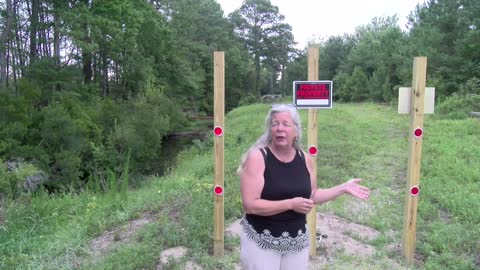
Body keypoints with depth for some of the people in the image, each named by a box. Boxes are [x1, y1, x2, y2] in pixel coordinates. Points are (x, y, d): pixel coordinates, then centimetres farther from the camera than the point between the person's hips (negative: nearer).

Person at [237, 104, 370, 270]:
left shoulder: (305, 159, 1)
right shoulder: (257, 157, -15)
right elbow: (250, 205, -20)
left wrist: (343, 188, 8)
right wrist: (291, 204, -20)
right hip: (261, 241, -4)